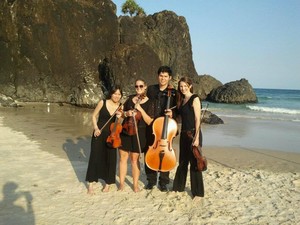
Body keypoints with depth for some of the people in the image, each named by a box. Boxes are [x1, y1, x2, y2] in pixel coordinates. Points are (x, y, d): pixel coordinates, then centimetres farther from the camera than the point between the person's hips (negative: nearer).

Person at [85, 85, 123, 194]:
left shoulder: (121, 107, -2)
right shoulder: (102, 103, -6)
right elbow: (94, 116, 2)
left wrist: (120, 117, -18)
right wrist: (96, 128, -11)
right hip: (99, 134, -2)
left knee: (111, 159, 6)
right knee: (95, 157, 0)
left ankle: (108, 183, 24)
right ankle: (90, 184, 11)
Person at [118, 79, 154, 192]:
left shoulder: (149, 102, -4)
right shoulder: (130, 98, 8)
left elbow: (149, 122, -11)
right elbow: (122, 113, 15)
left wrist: (140, 109, -20)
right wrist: (126, 113, -8)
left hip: (138, 133, -4)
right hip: (125, 131, 4)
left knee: (134, 159, 3)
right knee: (123, 158, 7)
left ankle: (135, 184, 17)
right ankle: (121, 183, 18)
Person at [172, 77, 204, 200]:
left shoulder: (195, 99, -9)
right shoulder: (182, 100, 13)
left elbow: (197, 119, -15)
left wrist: (196, 137, -19)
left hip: (193, 134, -7)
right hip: (184, 133, 7)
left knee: (194, 163, 0)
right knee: (182, 162, 17)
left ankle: (198, 193, 12)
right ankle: (178, 187, 30)